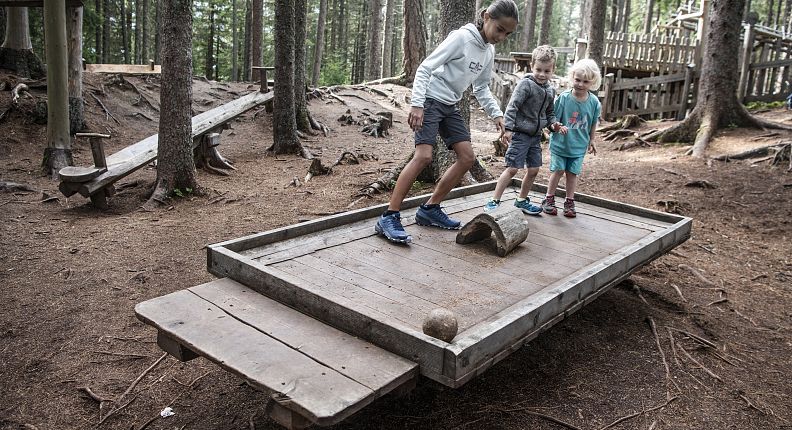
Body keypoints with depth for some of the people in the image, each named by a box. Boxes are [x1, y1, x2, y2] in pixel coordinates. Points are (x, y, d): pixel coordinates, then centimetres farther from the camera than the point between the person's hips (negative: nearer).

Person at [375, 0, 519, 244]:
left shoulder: (489, 53, 9)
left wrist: (496, 114, 5)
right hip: (431, 100, -9)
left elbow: (481, 88, 19)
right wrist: (416, 104, -28)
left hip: (450, 106, 9)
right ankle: (389, 218, -21)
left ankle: (430, 210, 9)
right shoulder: (461, 37, -15)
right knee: (423, 156, -22)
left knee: (467, 157, 1)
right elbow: (425, 68, -19)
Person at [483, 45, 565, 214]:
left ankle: (522, 200, 28)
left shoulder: (550, 91, 9)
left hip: (536, 135, 7)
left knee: (533, 170, 11)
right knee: (512, 169, -9)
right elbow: (512, 107, -19)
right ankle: (494, 202, -2)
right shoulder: (526, 84, -13)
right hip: (520, 133, -7)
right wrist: (508, 128, -27)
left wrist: (553, 124, 1)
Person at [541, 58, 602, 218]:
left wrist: (591, 141, 15)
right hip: (560, 143, -2)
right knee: (558, 170, 6)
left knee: (572, 173, 8)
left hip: (579, 146, 2)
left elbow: (593, 123, 7)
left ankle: (569, 202, 22)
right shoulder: (564, 97, -16)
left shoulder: (594, 102, -8)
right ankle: (549, 199, 22)